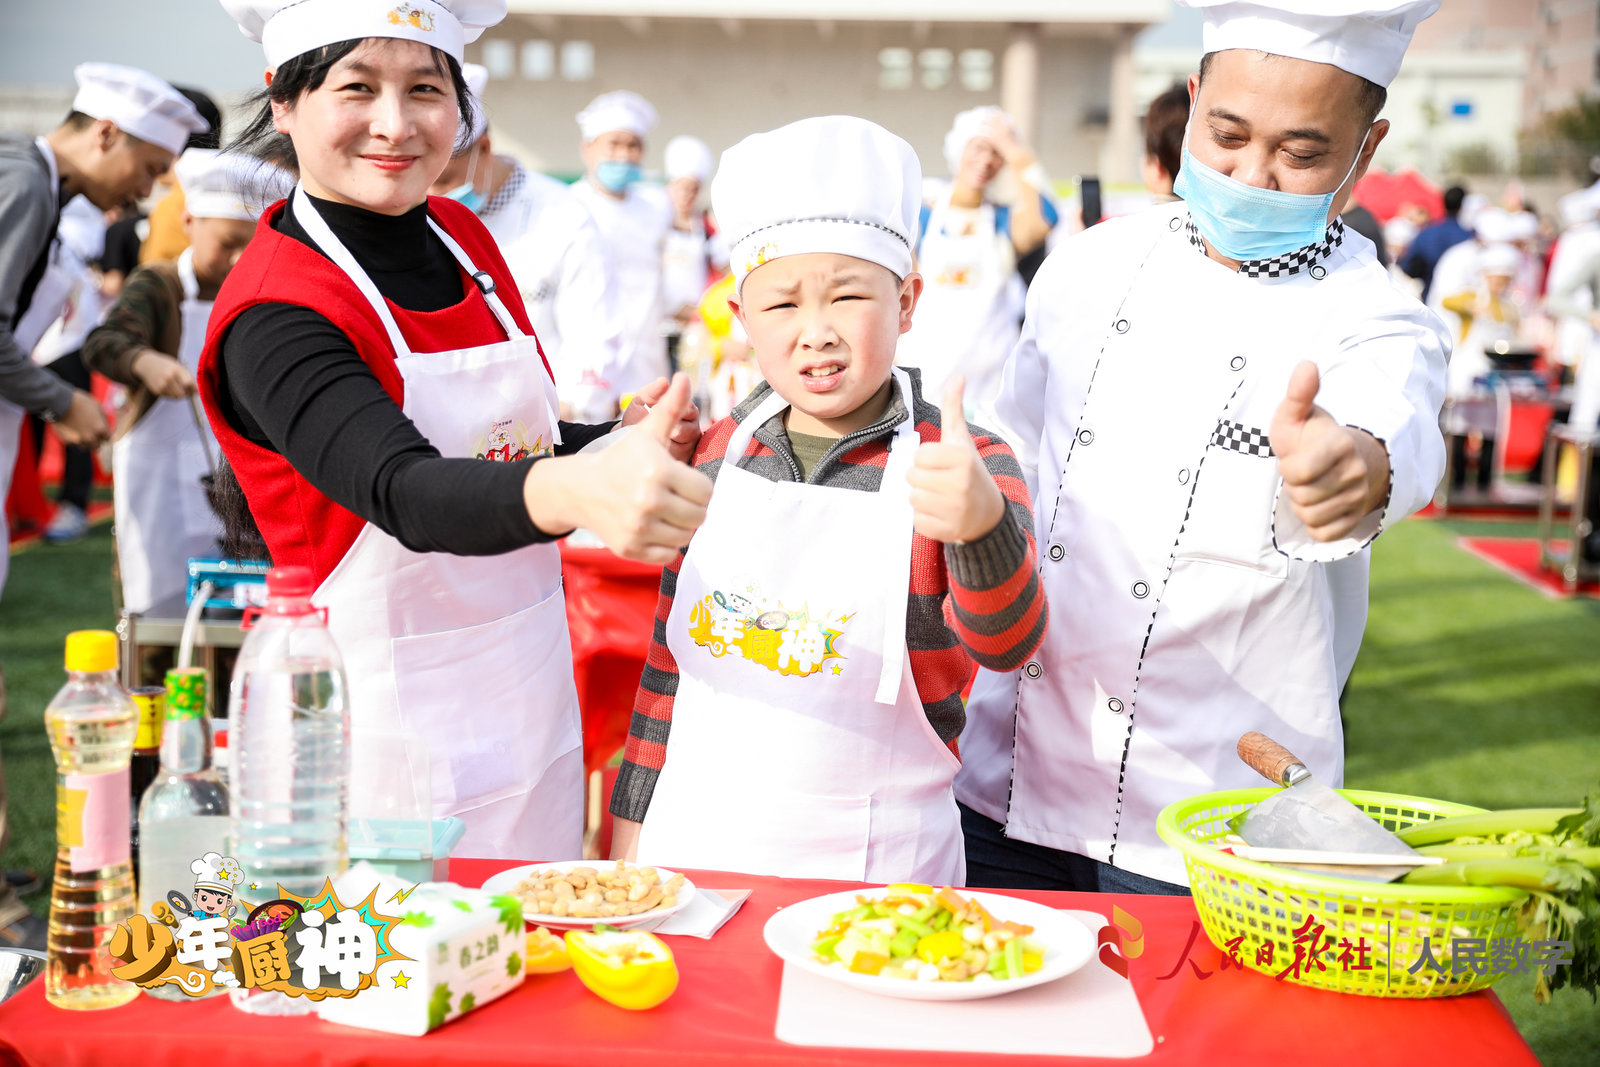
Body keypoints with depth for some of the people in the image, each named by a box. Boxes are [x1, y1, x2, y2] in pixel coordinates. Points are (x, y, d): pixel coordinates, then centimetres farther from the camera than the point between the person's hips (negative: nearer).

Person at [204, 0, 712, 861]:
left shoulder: (464, 240, 3)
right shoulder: (272, 316, -19)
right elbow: (403, 491, -36)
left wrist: (626, 443, -3)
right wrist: (576, 490, -54)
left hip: (534, 704, 7)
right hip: (398, 733, -7)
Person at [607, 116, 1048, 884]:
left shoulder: (960, 465, -8)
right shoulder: (721, 452, 3)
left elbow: (1006, 642, -24)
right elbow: (671, 652, 11)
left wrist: (982, 526, -44)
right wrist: (633, 818, 11)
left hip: (872, 869, -3)